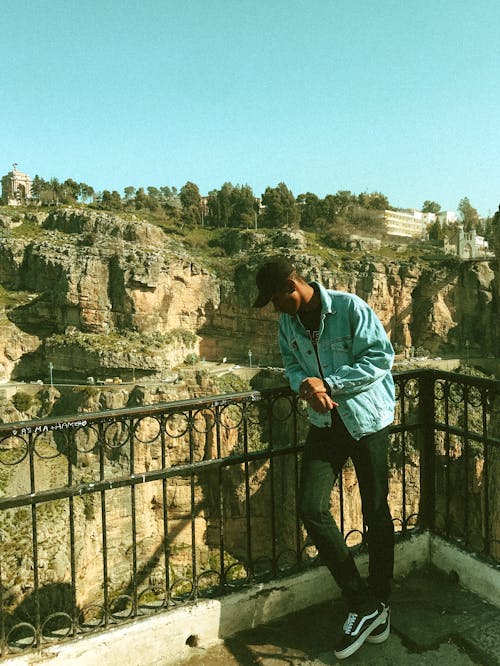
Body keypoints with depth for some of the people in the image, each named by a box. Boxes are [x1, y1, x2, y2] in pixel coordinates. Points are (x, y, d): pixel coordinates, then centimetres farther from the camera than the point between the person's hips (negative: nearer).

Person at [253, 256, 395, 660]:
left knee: (376, 511, 7)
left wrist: (328, 383, -21)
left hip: (367, 419, -5)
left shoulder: (350, 308, -15)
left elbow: (381, 357, -17)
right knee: (311, 507, -9)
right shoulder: (288, 323, 2)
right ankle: (364, 605, 5)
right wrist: (304, 384, -11)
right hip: (325, 422, 5)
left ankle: (380, 603, 29)